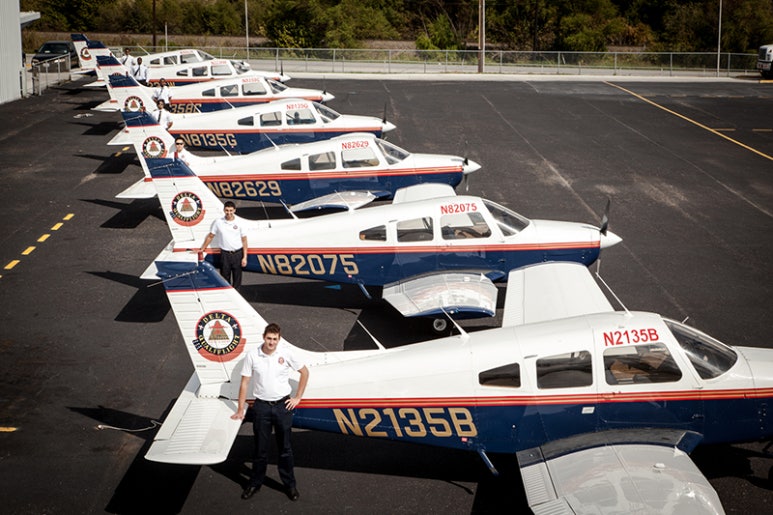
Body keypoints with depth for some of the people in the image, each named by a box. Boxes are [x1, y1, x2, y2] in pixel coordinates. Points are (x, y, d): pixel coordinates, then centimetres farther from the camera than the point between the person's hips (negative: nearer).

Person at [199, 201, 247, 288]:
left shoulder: (239, 223, -2)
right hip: (225, 254, 0)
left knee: (237, 279, 7)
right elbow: (210, 237, 10)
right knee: (225, 279, 7)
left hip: (237, 254, 0)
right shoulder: (218, 222, -1)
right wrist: (202, 249, 10)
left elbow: (244, 240, 1)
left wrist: (244, 257, -4)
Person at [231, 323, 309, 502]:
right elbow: (245, 382, 0)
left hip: (283, 405, 0)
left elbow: (304, 372, 6)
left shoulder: (287, 352, -6)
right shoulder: (252, 356, -6)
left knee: (285, 448, 8)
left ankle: (289, 484, 20)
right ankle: (255, 483, 24)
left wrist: (297, 397, 3)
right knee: (260, 448, 9)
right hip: (261, 406, 0)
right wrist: (241, 410, 1)